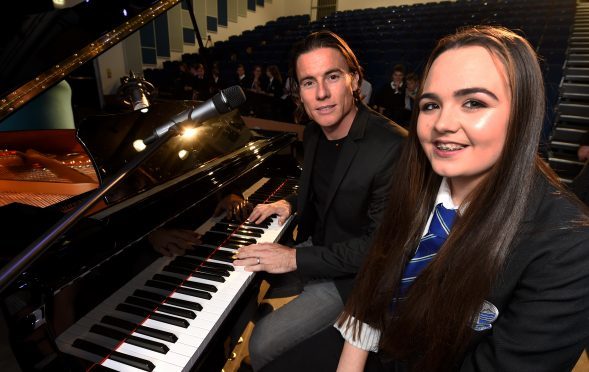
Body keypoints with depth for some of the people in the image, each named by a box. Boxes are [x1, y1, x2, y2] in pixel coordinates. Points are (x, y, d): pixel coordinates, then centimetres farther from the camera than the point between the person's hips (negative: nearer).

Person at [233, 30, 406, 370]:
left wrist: (295, 259, -26)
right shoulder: (315, 132, -1)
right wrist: (291, 204, -2)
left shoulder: (393, 147, -28)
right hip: (316, 245, 8)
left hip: (349, 276, -7)